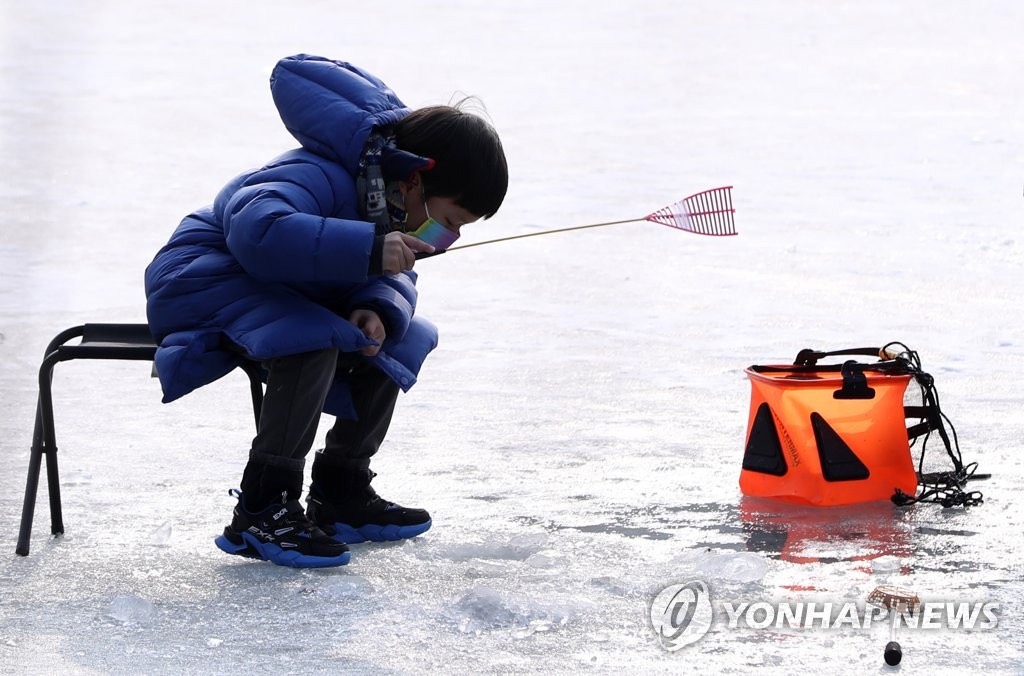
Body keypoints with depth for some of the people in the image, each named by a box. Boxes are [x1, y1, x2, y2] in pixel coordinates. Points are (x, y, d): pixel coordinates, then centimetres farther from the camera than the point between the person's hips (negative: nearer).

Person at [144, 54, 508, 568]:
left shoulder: (396, 199, -3)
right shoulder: (321, 179, -33)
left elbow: (394, 275, 4)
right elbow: (257, 230, -51)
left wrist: (380, 309, -21)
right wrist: (367, 248, -50)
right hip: (202, 281, -10)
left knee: (394, 339, 2)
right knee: (312, 342, -34)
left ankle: (340, 494, 11)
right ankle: (260, 514, -28)